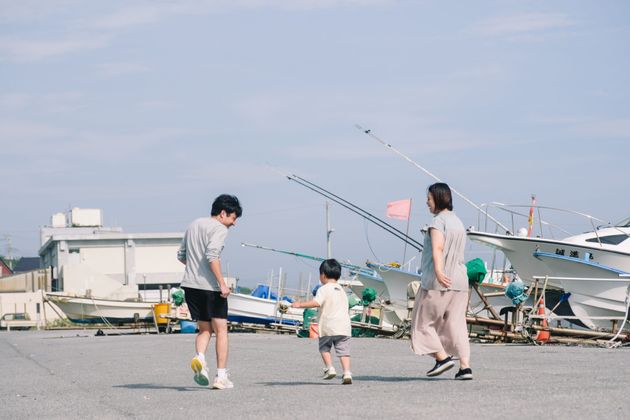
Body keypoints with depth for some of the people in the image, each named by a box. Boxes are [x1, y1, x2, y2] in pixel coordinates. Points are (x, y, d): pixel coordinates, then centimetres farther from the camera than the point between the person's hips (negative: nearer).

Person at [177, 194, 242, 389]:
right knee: (221, 330, 5)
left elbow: (181, 255, 22)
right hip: (210, 286, -6)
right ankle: (221, 377, 2)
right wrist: (222, 283, -20)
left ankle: (199, 358, -13)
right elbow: (212, 255, -21)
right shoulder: (219, 228, -7)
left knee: (204, 329, 15)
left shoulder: (194, 225, 17)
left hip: (190, 285, 7)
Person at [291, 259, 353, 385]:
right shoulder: (342, 290, 19)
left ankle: (329, 368, 4)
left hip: (328, 327, -5)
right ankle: (347, 372, -11)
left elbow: (317, 303, -20)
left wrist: (300, 304, -14)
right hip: (344, 326, 5)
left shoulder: (324, 289, -4)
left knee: (324, 347, 16)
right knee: (343, 350, 2)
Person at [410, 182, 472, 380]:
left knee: (424, 321, 5)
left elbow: (437, 248, -26)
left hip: (438, 282, -8)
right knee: (456, 324, 5)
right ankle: (465, 366, -4)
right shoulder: (458, 222, 19)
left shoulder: (438, 221, -8)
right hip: (459, 281, 8)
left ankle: (442, 357, -4)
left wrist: (438, 271, -39)